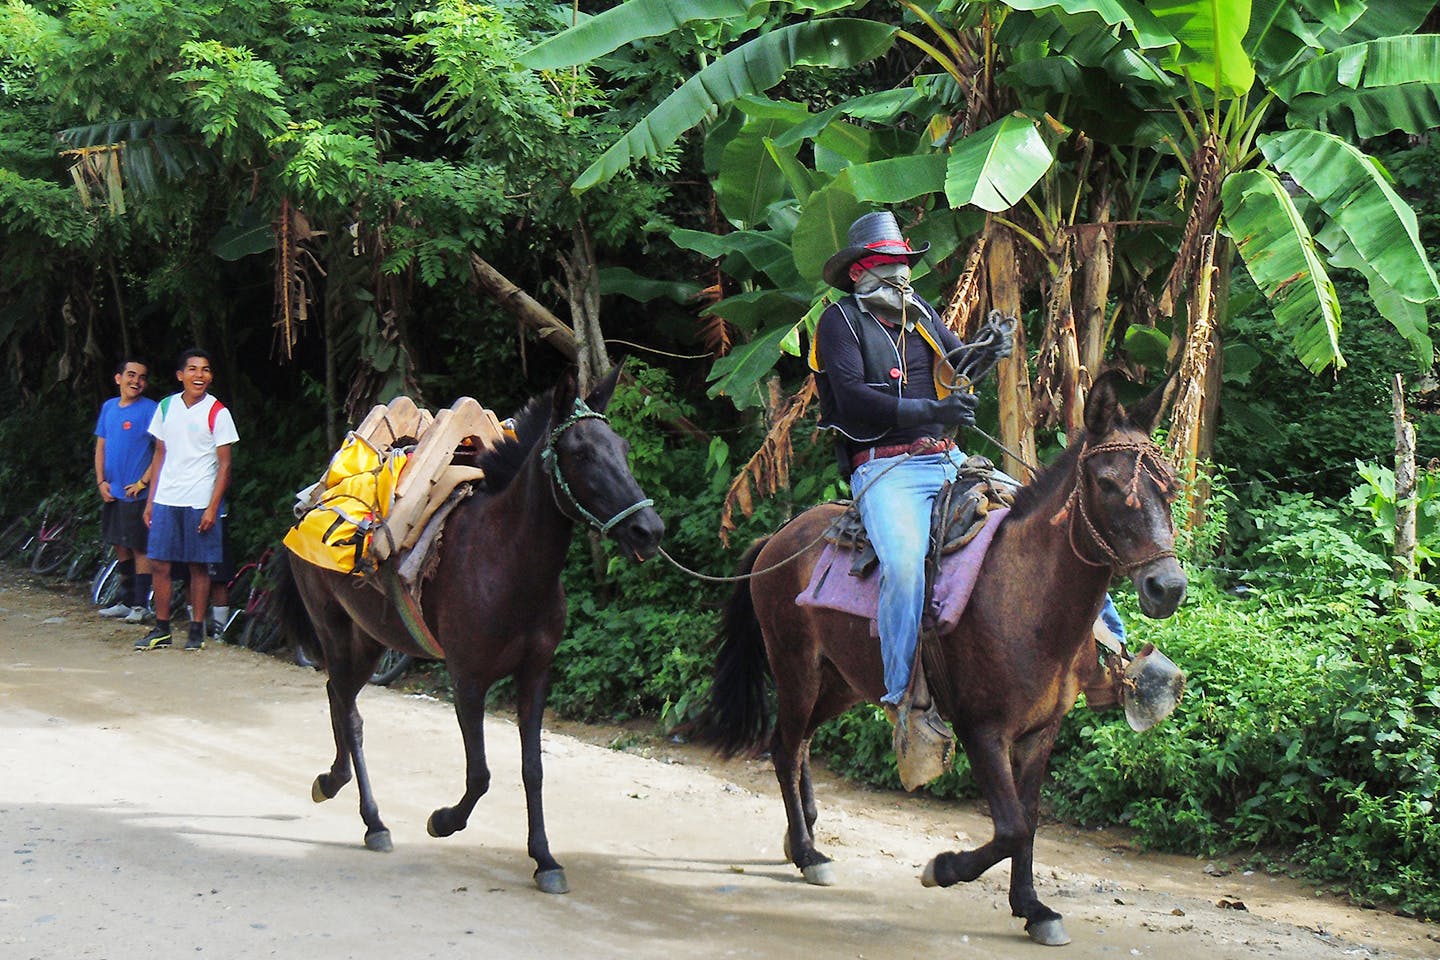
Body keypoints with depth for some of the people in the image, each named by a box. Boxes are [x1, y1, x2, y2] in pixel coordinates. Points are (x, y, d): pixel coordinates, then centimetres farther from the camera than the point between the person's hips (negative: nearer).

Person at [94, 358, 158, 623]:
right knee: (120, 546, 15)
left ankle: (139, 605, 3)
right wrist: (101, 481, 3)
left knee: (139, 548, -3)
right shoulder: (109, 407, 9)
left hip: (137, 493, -7)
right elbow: (101, 446, 14)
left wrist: (142, 482, -15)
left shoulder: (150, 410, -10)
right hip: (112, 491, 7)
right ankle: (126, 600, 26)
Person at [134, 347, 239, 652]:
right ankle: (161, 629, 11)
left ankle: (197, 630, 10)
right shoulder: (166, 407, 9)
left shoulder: (217, 413, -3)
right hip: (166, 500, 4)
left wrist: (212, 507, -11)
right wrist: (151, 500, 11)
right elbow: (160, 455, 16)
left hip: (200, 501, -4)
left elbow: (224, 465, -4)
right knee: (159, 563, 2)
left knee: (199, 566, 1)